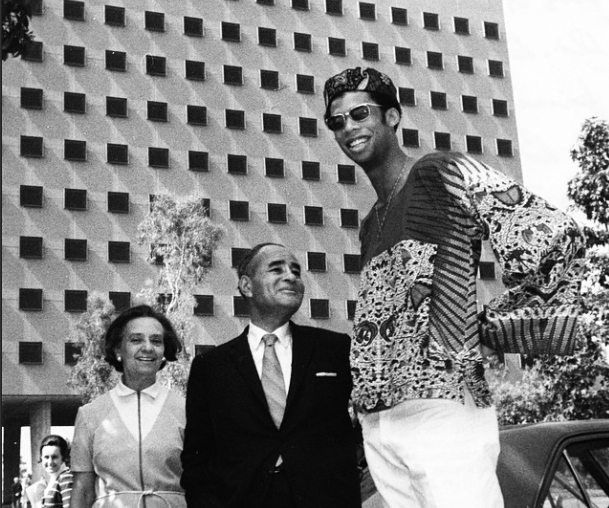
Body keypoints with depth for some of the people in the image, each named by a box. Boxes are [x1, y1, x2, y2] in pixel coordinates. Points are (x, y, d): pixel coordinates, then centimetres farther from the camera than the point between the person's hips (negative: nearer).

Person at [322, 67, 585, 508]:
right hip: (376, 422, 7)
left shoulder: (444, 174, 0)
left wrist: (489, 326, -3)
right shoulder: (370, 226, 23)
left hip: (443, 409, -7)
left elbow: (554, 239, -7)